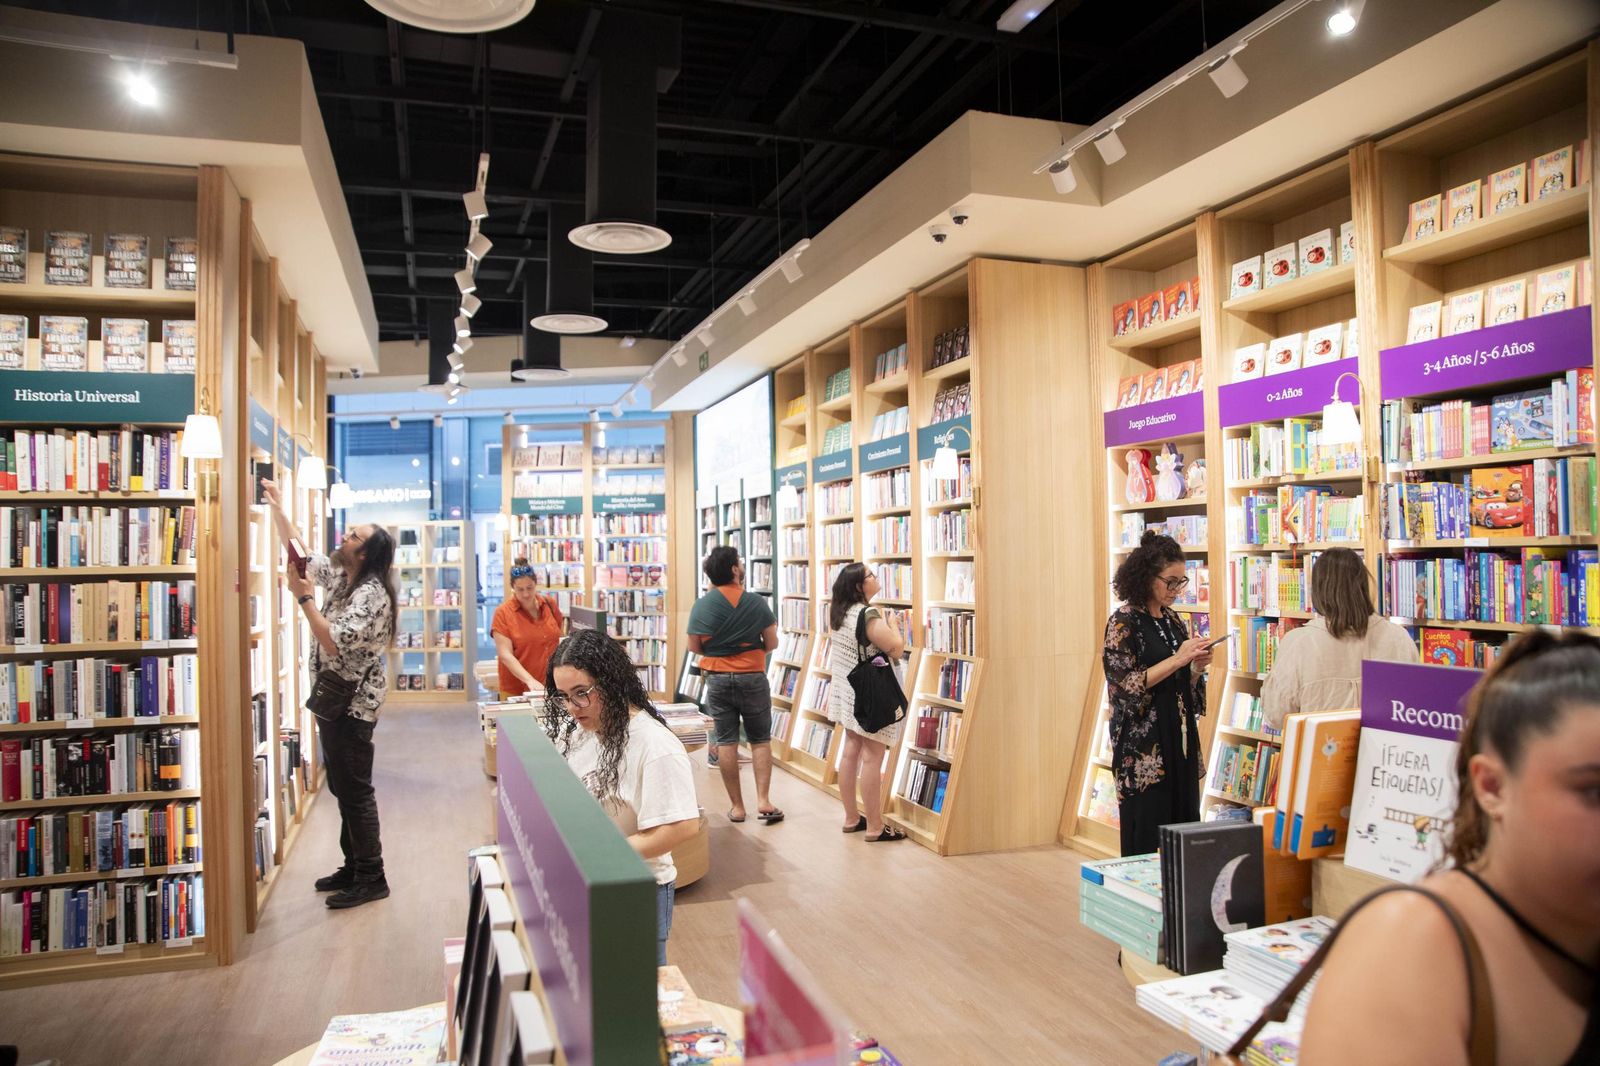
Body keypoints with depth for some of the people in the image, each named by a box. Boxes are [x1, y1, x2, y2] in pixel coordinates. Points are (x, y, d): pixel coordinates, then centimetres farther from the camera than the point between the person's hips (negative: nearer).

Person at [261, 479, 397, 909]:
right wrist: (277, 509, 15)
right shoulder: (338, 576, 7)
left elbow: (334, 643, -29)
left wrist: (304, 597, -23)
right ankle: (354, 866, 26)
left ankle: (372, 878, 5)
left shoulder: (371, 594, -21)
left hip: (354, 702, -9)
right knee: (342, 787, 15)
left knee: (355, 789, -4)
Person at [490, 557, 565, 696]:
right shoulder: (502, 613, -9)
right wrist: (530, 680, -27)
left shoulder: (550, 604, 3)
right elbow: (505, 655, -16)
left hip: (551, 686, 3)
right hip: (516, 690, -3)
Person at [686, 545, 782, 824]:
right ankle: (763, 800, 1)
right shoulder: (756, 602, -8)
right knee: (760, 739, 10)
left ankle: (736, 806, 10)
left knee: (726, 741, 7)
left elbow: (694, 647, -1)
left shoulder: (702, 605, -7)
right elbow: (772, 644, -3)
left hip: (718, 679, 1)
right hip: (752, 678, -1)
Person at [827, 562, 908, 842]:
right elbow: (897, 648, -19)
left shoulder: (840, 611, 6)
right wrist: (890, 620, -3)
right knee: (872, 758, -3)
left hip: (849, 693, 9)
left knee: (851, 751, 14)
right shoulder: (868, 614, -21)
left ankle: (851, 818, 23)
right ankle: (875, 827, 4)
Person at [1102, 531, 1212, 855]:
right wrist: (1177, 660, -18)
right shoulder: (1123, 621, -10)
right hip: (1143, 744, -7)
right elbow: (1126, 685, -15)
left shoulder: (1172, 619, 11)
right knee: (1146, 840, -1)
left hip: (1180, 737, 7)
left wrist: (1197, 667, -2)